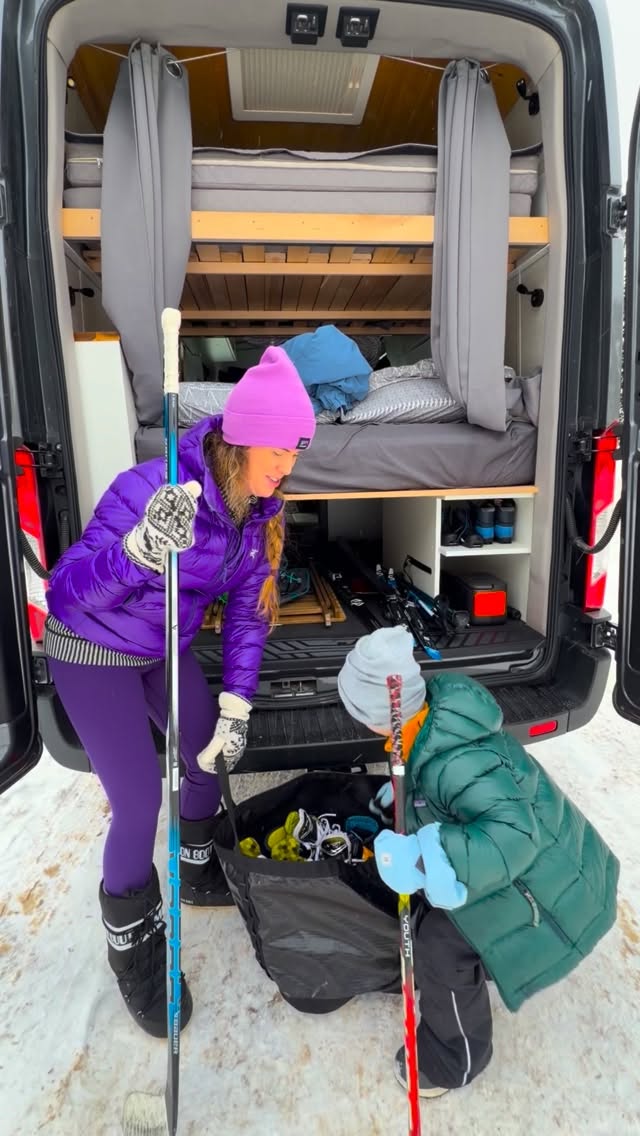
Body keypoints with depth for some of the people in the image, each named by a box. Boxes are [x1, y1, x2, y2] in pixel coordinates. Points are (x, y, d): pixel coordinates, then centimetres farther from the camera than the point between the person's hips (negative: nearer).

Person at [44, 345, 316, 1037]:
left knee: (210, 759, 15)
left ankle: (197, 875, 46)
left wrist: (236, 703, -9)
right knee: (139, 808, -7)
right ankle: (132, 948, 25)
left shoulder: (262, 512, -11)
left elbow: (247, 609, -5)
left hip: (168, 649, 6)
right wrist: (142, 547, -49)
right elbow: (68, 592, -29)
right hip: (93, 652, -6)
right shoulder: (150, 488, -31)